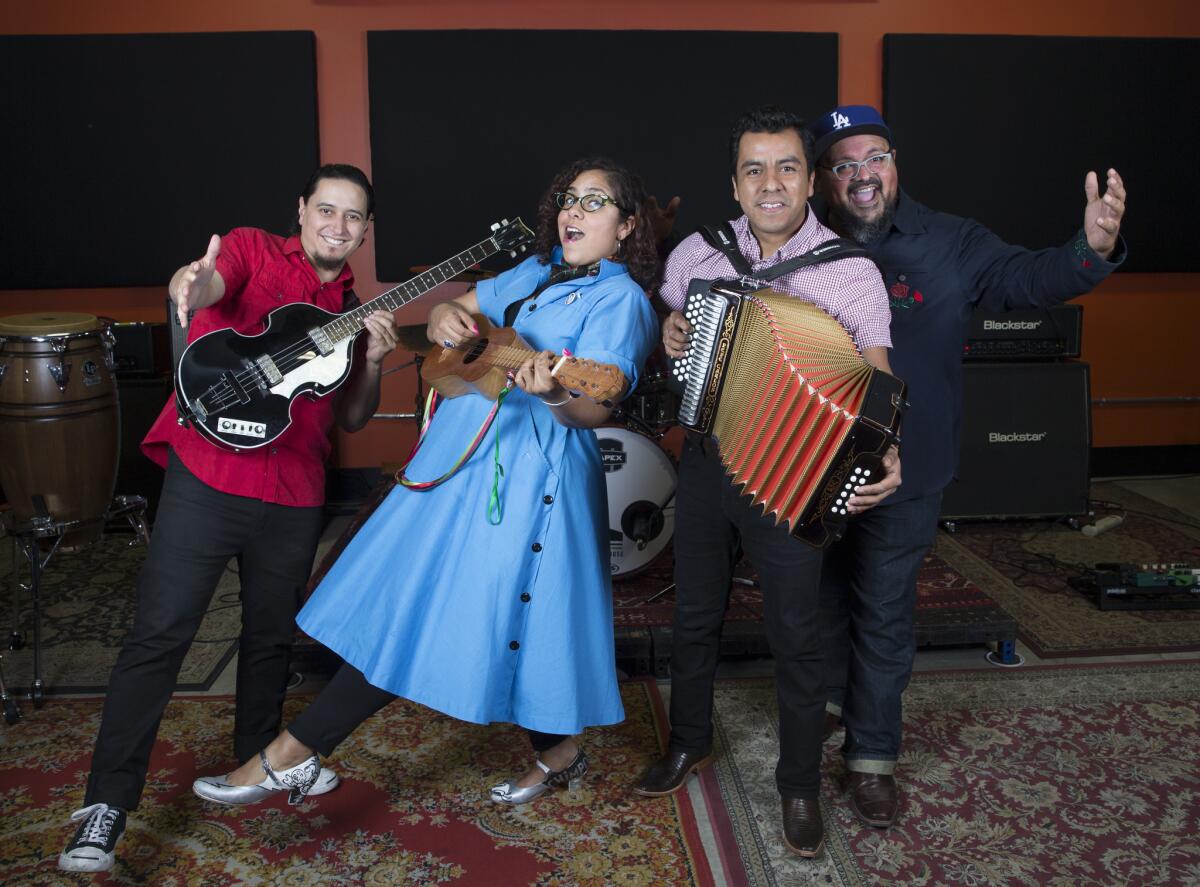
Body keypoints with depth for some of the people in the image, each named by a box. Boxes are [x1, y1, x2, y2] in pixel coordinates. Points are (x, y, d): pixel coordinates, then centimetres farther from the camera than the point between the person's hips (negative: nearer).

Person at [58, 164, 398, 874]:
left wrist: (374, 363, -4)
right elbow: (210, 282, -21)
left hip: (296, 497, 5)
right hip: (208, 476, -4)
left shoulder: (355, 311, 14)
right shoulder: (253, 251, 3)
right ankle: (107, 808, 1)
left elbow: (351, 421, 15)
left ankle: (259, 754, 39)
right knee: (160, 634, -7)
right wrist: (191, 282, -45)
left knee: (273, 634, 17)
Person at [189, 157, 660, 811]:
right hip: (465, 453, 9)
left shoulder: (621, 299, -8)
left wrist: (554, 393, -42)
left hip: (528, 472, -8)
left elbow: (594, 410, -19)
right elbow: (462, 305, 22)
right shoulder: (538, 273, 15)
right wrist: (445, 317, -2)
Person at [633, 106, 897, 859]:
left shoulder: (849, 272, -9)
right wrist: (668, 330, -6)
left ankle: (800, 785, 26)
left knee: (796, 635, 6)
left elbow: (877, 378, -16)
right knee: (695, 615, 18)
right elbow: (663, 316, 19)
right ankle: (690, 742, 41)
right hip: (705, 463, 4)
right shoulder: (697, 253, 2)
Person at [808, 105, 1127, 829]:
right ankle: (831, 701, 46)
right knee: (825, 596, 21)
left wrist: (1091, 250, -39)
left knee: (883, 617, 8)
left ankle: (874, 756, 25)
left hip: (903, 477, -2)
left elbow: (1026, 278, -19)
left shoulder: (950, 244, -7)